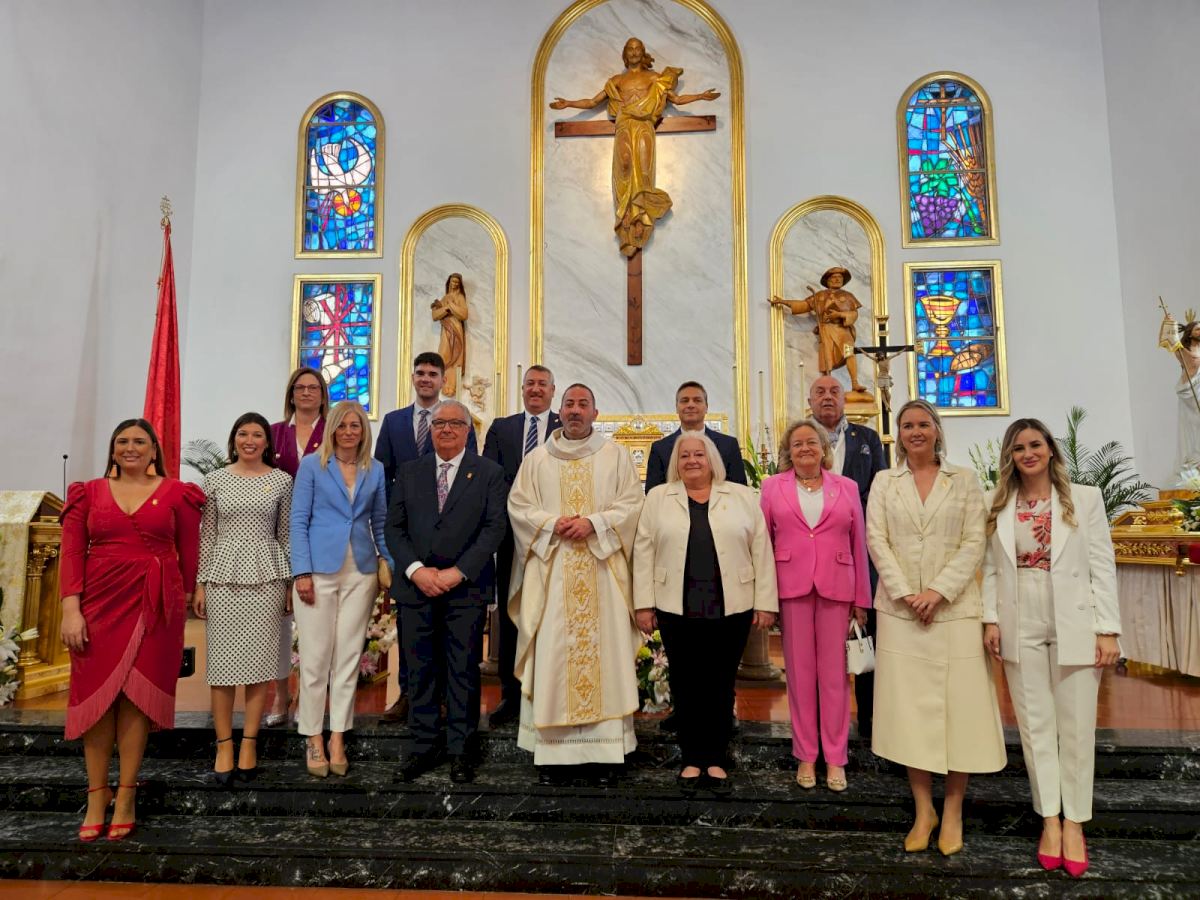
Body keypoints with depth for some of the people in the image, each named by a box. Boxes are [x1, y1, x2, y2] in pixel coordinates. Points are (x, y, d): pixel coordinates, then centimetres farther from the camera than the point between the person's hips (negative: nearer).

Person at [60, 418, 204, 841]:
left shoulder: (176, 493, 4)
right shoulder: (89, 493, 8)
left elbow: (188, 552, 5)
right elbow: (72, 553, 2)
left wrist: (184, 602, 4)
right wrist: (70, 609, -8)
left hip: (154, 604, -2)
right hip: (99, 602, 2)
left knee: (135, 696, 0)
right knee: (96, 695, 3)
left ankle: (125, 798, 9)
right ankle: (96, 797, 13)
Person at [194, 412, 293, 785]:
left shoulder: (281, 480, 4)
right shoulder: (215, 480, 6)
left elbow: (285, 534, 7)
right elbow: (207, 535, 7)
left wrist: (292, 582, 4)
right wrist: (200, 583, 3)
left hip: (266, 576, 0)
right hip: (223, 575, 1)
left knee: (259, 658, 2)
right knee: (222, 660, 1)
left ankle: (249, 744, 12)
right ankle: (224, 746, 11)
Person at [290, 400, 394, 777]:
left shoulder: (375, 470, 9)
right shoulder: (312, 465, 1)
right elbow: (298, 520, -2)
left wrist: (390, 565, 5)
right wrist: (302, 571, -10)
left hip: (361, 572, 3)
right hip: (319, 569, -3)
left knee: (349, 656, 6)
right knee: (315, 657, 0)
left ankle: (338, 737, 15)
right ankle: (314, 739, 13)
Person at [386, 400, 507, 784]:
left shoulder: (489, 473, 4)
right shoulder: (409, 472, 12)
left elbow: (494, 527, -5)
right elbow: (395, 528, 7)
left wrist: (457, 572, -13)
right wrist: (416, 570, -9)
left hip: (466, 588, -2)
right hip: (416, 586, 3)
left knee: (464, 672, 3)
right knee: (420, 671, 8)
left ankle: (460, 751, 14)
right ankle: (422, 748, 20)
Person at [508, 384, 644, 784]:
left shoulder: (616, 455, 8)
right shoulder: (538, 458, 11)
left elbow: (632, 503, 1)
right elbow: (518, 505, 7)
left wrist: (594, 523, -13)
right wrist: (552, 524, -10)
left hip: (603, 571, -1)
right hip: (551, 571, 1)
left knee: (604, 651, -1)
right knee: (551, 654, -1)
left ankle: (607, 747, 5)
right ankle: (550, 747, 7)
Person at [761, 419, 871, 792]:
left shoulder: (846, 487, 7)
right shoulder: (773, 487, 5)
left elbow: (858, 544, 7)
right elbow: (763, 541, 4)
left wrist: (861, 598, 5)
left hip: (836, 588, 1)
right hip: (791, 588, 0)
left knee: (834, 673, 5)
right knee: (799, 672, 7)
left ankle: (835, 757, 18)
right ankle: (806, 755, 19)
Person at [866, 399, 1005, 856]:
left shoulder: (964, 479, 6)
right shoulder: (884, 481, 9)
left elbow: (974, 542, -1)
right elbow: (876, 540, 0)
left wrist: (939, 591, -12)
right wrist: (905, 593, -11)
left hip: (954, 608, -1)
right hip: (900, 608, 1)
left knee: (958, 705, 1)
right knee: (909, 706, 4)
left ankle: (953, 811, 15)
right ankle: (923, 809, 16)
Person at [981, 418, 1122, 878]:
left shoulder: (1085, 499, -1)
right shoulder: (998, 506, 4)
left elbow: (1102, 566, -3)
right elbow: (991, 568, 5)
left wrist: (1107, 629, -7)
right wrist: (990, 619, -2)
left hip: (1073, 625, -1)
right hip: (1020, 627, 2)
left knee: (1076, 726, 7)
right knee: (1035, 724, 9)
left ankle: (1074, 822, 21)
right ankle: (1049, 819, 21)